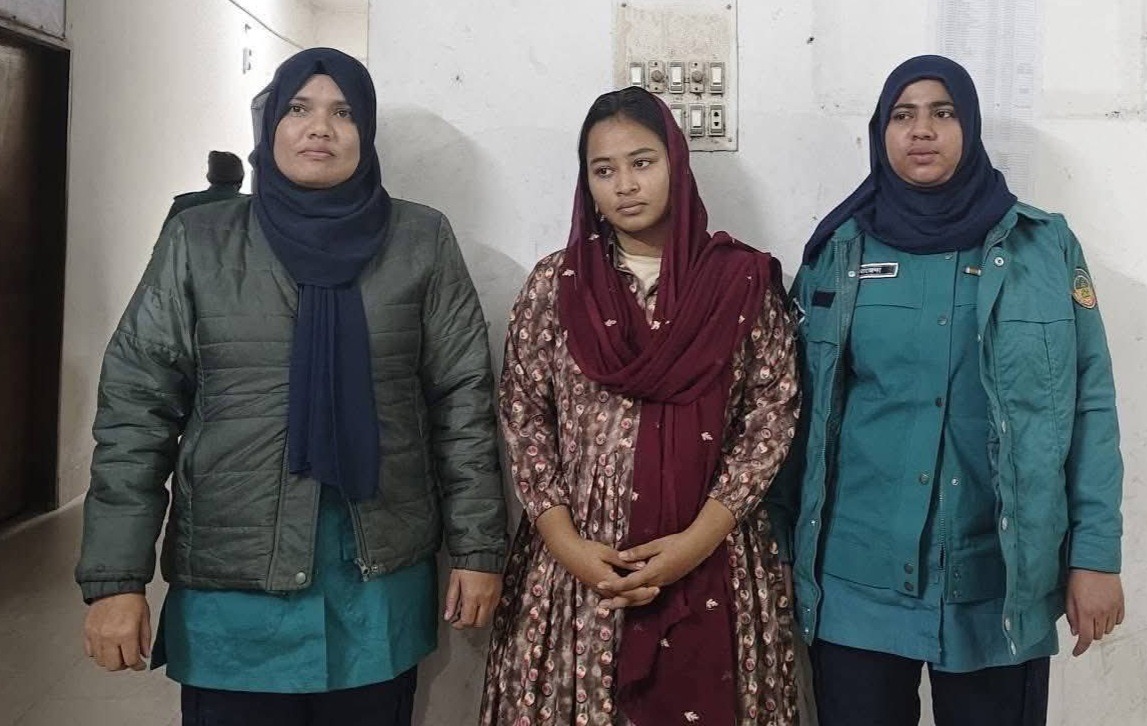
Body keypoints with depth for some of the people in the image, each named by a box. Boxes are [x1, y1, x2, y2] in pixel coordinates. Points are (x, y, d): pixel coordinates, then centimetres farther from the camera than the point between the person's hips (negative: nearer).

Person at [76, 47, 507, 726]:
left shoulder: (422, 242, 1)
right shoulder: (198, 241, 0)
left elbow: (464, 399, 1)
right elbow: (137, 408, -1)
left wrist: (479, 548, -2)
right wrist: (115, 577, -6)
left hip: (381, 582, 1)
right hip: (230, 586, 0)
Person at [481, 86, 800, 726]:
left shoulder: (744, 279, 0)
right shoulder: (553, 284, 4)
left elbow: (773, 416, -2)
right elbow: (523, 419, 3)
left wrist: (698, 539, -11)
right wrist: (565, 542, -8)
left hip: (711, 564, 0)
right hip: (576, 561, 1)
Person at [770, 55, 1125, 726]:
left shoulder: (1046, 247, 1)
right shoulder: (839, 251, 2)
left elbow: (1091, 406, 2)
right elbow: (800, 406, 5)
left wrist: (1096, 553, -3)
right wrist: (784, 543, 4)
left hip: (1001, 579, 0)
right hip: (858, 578, 0)